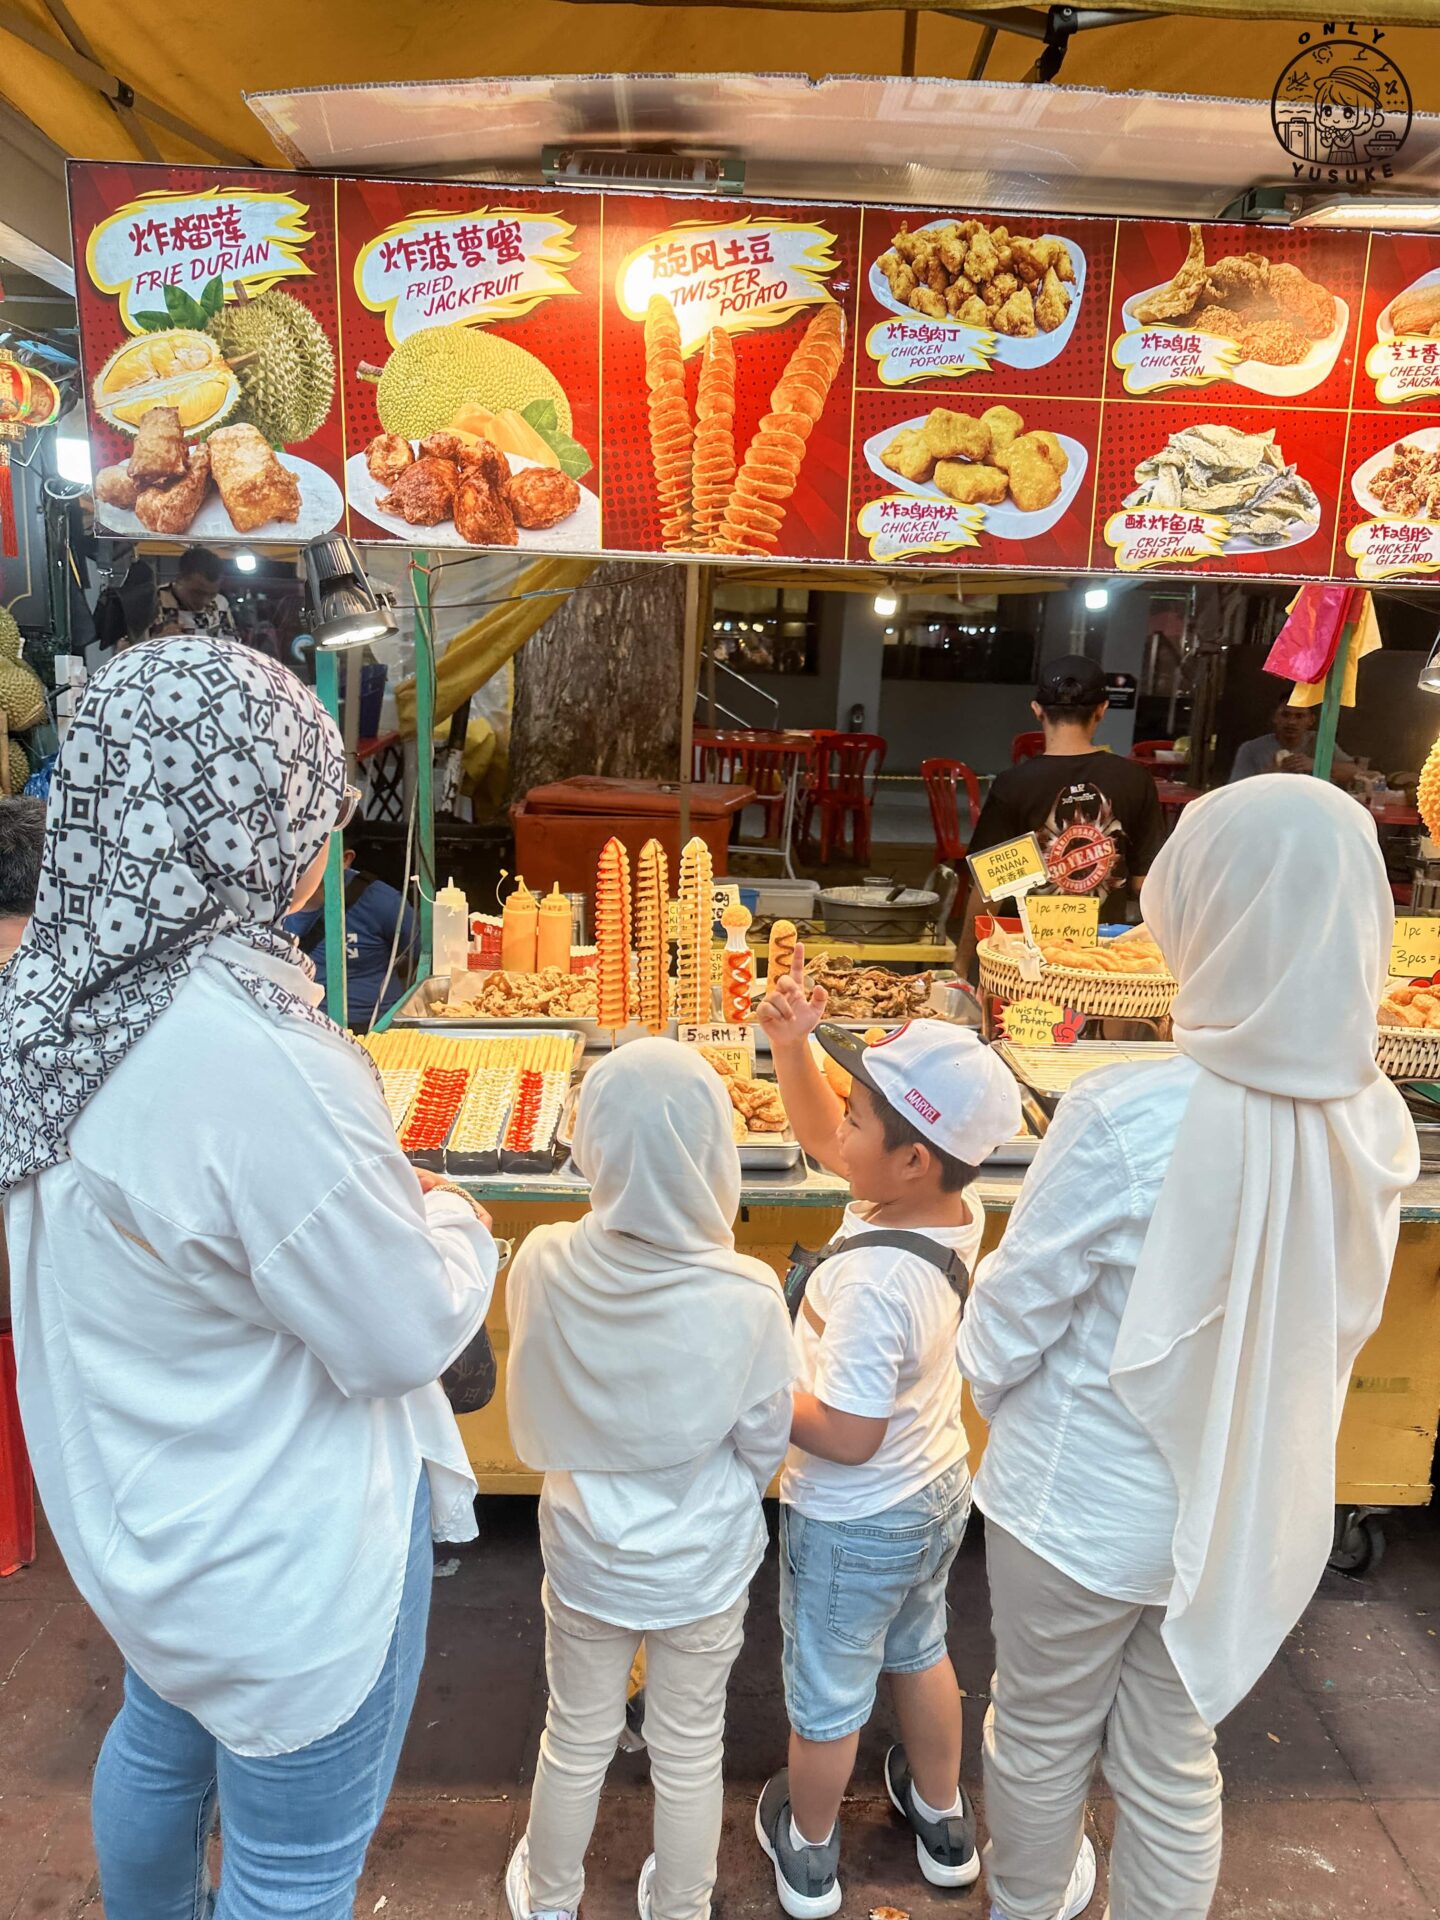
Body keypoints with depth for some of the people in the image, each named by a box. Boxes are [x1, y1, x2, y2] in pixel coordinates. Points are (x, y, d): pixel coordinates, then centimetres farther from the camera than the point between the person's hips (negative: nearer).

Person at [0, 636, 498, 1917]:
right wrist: (452, 1221, -5)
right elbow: (410, 1333, -24)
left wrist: (380, 1195, 2)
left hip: (140, 1511, 9)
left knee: (161, 1744, 34)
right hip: (284, 1560, -8)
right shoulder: (251, 1060, -36)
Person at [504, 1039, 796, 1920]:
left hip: (586, 1558, 2)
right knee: (691, 1755, 23)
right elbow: (763, 1444, -13)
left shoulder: (544, 1266, -25)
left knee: (576, 1740, 26)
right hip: (703, 1567, -1)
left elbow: (537, 1414, -6)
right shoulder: (747, 1299, -30)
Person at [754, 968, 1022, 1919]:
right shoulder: (957, 1205, -16)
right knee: (920, 1651, 31)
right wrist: (794, 1047, -17)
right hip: (938, 1493, 7)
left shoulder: (876, 1281, -39)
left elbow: (846, 1436, -30)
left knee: (828, 1694, 19)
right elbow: (821, 1139, -4)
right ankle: (945, 1824, 54)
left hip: (852, 1526, -7)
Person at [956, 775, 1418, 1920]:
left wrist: (996, 1385, 3)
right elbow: (1338, 1327, 0)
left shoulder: (1129, 1121, -31)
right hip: (1251, 1513, 4)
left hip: (1084, 1503, -3)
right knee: (1175, 1758, 25)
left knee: (1044, 1737, 24)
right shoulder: (1376, 1125, -14)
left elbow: (1015, 1311, -19)